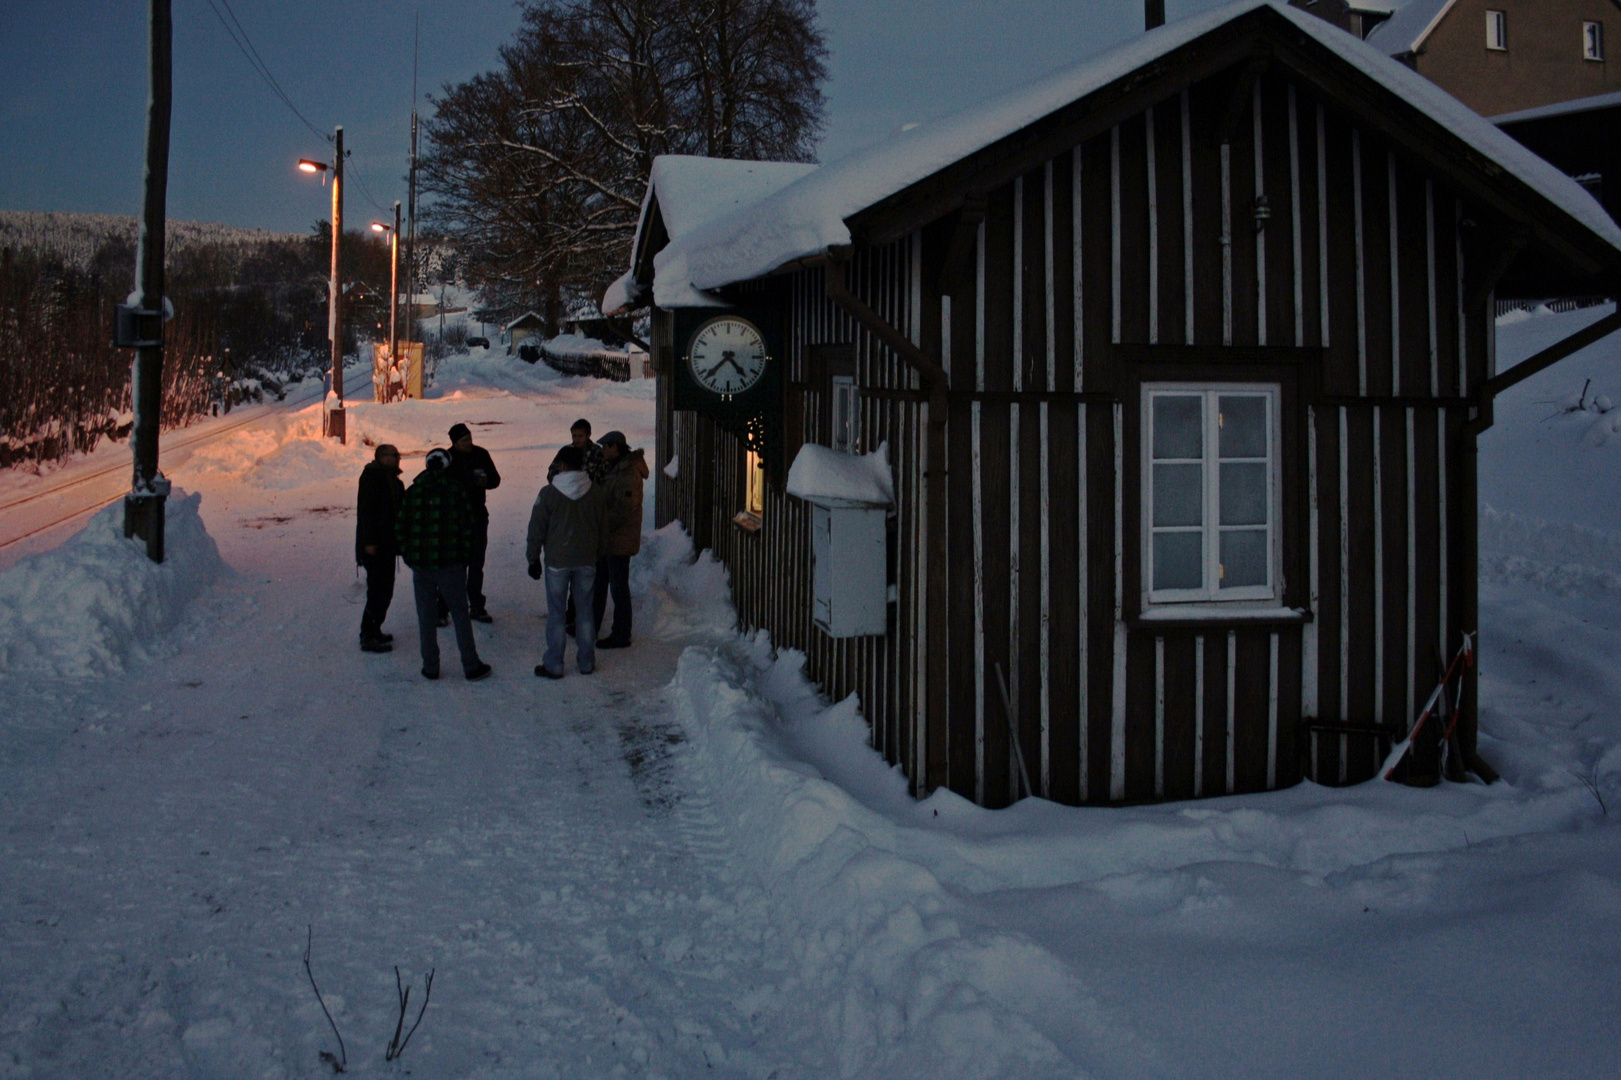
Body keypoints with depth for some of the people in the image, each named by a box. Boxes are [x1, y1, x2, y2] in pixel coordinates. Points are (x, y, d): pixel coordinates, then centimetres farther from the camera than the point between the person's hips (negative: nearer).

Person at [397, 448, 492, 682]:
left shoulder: (413, 491, 3)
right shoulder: (456, 489, -5)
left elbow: (400, 527, 3)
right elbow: (466, 524, -8)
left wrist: (407, 554, 12)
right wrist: (465, 553, 3)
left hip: (420, 564, 2)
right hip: (450, 563, -2)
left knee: (426, 615, 11)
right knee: (459, 612, 6)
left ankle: (430, 667, 15)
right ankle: (471, 666, 8)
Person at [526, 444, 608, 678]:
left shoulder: (548, 493, -11)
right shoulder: (596, 493, 0)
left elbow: (537, 529, -6)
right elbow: (603, 529, 8)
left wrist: (533, 559, 4)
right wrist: (598, 555, 20)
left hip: (557, 562, -3)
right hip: (587, 561, 3)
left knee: (556, 613, 4)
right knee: (585, 611, 12)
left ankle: (553, 665, 9)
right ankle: (586, 661, 19)